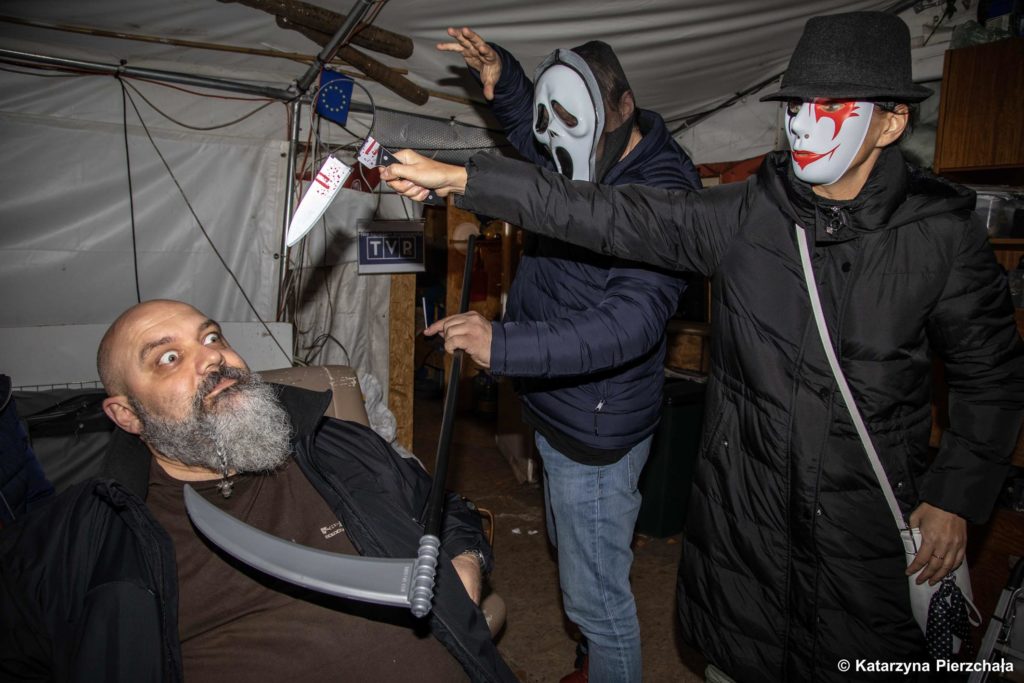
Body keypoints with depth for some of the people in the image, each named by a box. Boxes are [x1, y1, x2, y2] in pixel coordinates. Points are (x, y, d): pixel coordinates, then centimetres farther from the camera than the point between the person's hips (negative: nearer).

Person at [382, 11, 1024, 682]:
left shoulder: (944, 232, -8)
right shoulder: (743, 214, -7)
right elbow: (603, 213, -12)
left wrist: (957, 497, -4)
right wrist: (460, 178, -16)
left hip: (871, 513, -1)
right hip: (745, 498, 1)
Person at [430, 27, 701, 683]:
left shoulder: (662, 192, -24)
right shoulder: (586, 160, 3)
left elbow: (631, 321, -36)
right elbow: (528, 121, 25)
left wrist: (504, 345, -43)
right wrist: (502, 75, 4)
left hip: (596, 429, -10)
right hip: (560, 409, 10)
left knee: (595, 597, 5)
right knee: (577, 559, 28)